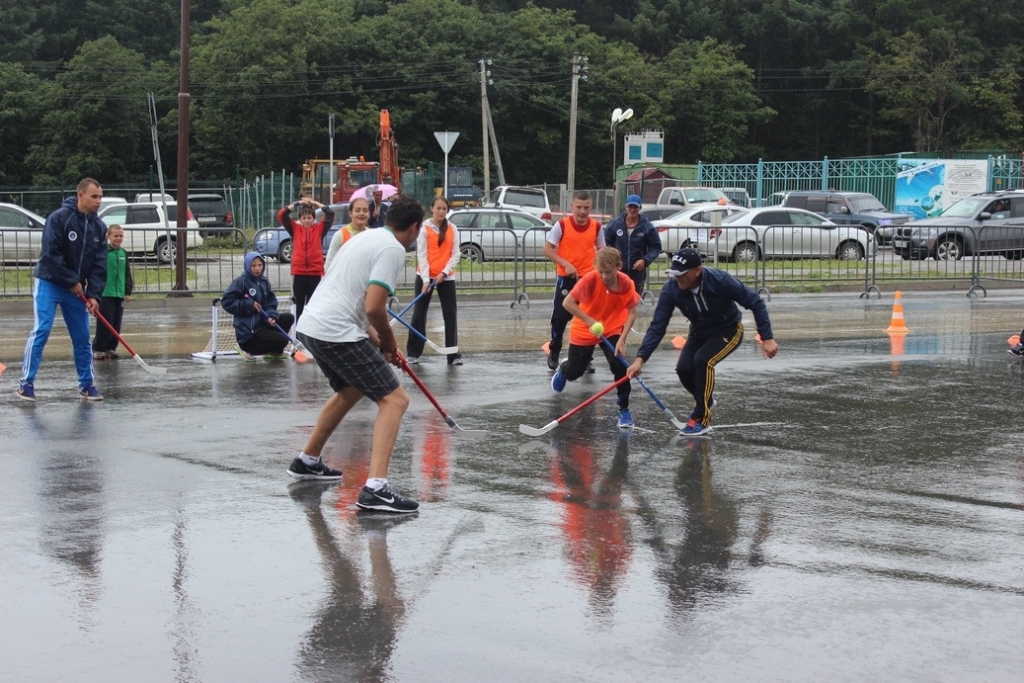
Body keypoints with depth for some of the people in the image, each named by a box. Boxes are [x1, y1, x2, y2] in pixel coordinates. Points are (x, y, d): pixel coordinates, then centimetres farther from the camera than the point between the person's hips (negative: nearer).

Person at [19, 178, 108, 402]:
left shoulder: (99, 227, 2)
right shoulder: (59, 218, -16)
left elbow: (99, 264, 0)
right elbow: (51, 255, -19)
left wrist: (94, 294, -10)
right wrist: (72, 282, -17)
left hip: (77, 288, 5)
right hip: (49, 284, -5)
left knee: (82, 337, 6)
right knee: (41, 331, -11)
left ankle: (87, 384, 16)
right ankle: (26, 382, -5)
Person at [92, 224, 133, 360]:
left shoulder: (123, 254, 11)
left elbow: (127, 274, 16)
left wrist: (128, 291, 13)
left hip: (119, 294, 6)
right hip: (105, 294, -6)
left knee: (116, 324, 8)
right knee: (105, 324, -6)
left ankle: (111, 348, 17)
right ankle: (98, 349, 2)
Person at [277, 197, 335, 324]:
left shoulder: (319, 229, 6)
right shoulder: (295, 229, 7)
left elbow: (331, 214, -3)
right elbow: (281, 215, 0)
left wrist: (315, 203, 3)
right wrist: (297, 203, 0)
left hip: (315, 272, -1)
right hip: (298, 272, 1)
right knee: (299, 304, 8)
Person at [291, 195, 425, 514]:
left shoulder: (368, 237, 18)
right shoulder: (393, 250, -10)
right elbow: (374, 308, -20)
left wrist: (377, 340, 21)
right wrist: (389, 341, -1)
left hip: (311, 325, 10)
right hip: (336, 333, -10)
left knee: (350, 390, 32)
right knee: (394, 399, -9)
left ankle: (307, 461, 43)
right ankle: (375, 488, -21)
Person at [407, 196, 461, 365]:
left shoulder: (452, 229, 4)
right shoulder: (424, 228, -4)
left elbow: (455, 254, 2)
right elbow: (421, 254, -9)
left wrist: (444, 272, -11)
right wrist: (426, 278, -18)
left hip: (446, 277, 2)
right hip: (425, 276, -2)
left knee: (451, 314, -1)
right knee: (419, 313, 3)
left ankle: (453, 354, 2)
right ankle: (413, 352, 11)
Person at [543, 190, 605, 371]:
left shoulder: (596, 227, -1)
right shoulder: (562, 225, -10)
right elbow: (548, 249, -7)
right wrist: (566, 264, -18)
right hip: (566, 278, -2)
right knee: (560, 317, 3)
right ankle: (553, 353, 23)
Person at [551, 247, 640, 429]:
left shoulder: (626, 283, -22)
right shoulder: (590, 279, -29)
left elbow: (632, 312, -13)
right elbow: (567, 303, -25)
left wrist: (622, 339, -21)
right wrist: (589, 321, -31)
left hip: (612, 330, 1)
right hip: (584, 331, -1)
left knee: (619, 366, -20)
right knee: (574, 372, 11)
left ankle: (624, 410, -3)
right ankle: (563, 369, 51)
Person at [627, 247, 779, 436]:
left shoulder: (719, 280, -32)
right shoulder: (671, 290, -23)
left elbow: (755, 302, -23)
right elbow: (657, 327, -21)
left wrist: (767, 338, -25)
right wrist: (640, 358, -31)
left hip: (728, 330, -4)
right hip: (699, 332, 4)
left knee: (703, 360, -27)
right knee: (684, 369, -15)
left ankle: (702, 418, -12)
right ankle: (705, 399, 20)